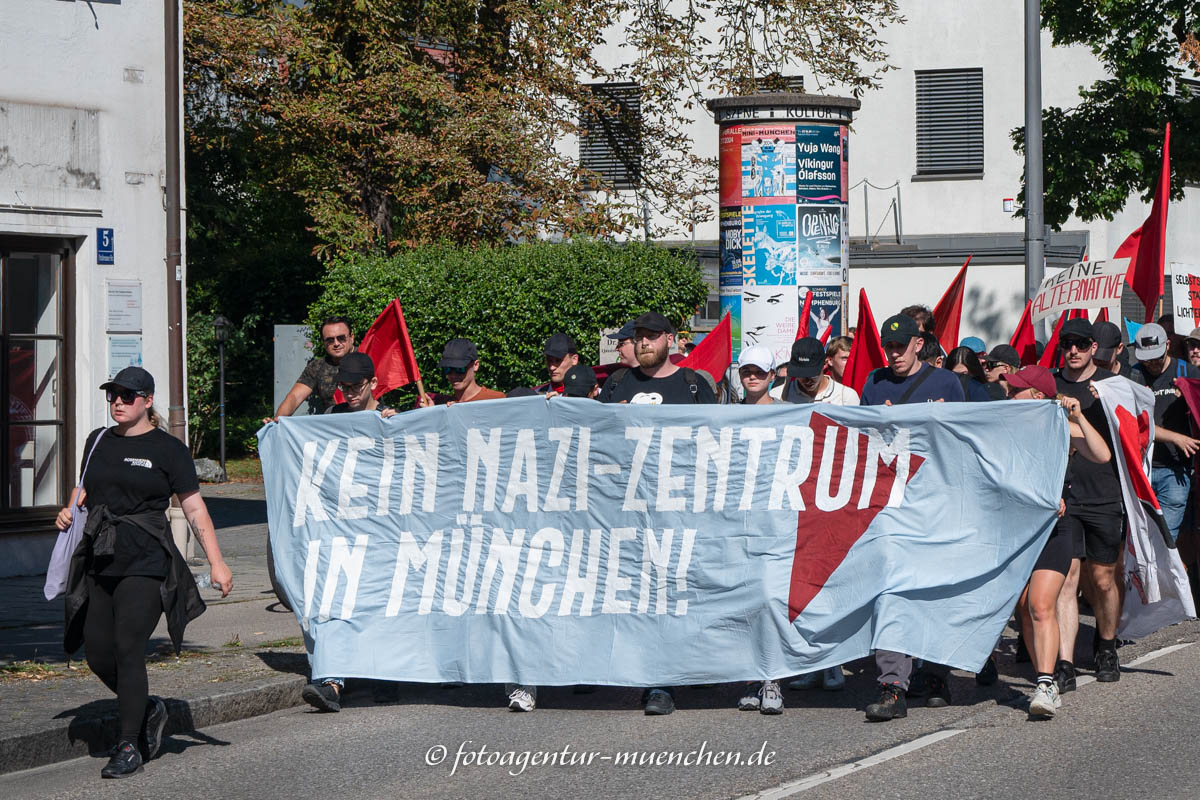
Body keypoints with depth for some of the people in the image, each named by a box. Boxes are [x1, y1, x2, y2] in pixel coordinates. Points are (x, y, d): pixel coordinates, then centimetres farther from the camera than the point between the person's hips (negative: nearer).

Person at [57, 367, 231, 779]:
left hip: (145, 564, -6)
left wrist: (216, 561, -7)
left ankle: (129, 747, -3)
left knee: (128, 649, -12)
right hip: (99, 562, 6)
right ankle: (148, 710, 29)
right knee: (98, 655, 3)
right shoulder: (99, 441, 13)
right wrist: (69, 512, 4)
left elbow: (194, 507, -2)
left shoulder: (167, 448, -2)